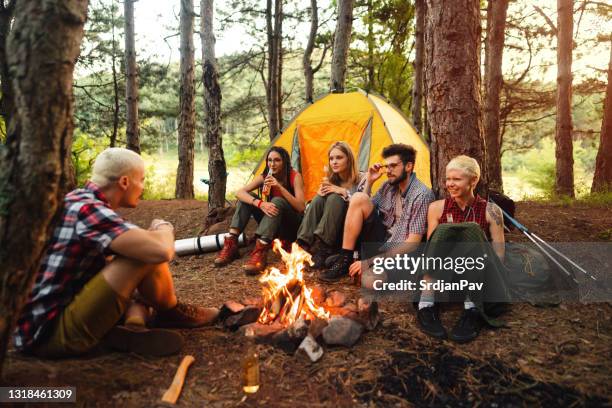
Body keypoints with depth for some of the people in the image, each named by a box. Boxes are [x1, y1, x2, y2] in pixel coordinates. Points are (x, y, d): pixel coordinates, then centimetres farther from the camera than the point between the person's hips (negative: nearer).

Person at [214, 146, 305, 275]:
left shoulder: (295, 177, -15)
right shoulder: (264, 177, -5)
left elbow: (301, 207, -25)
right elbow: (240, 192, -18)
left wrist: (280, 187, -33)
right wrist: (259, 203, -37)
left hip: (291, 226, -4)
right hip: (270, 225, 4)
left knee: (277, 201, -35)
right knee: (246, 198, -17)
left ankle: (260, 252, -46)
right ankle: (231, 245, -25)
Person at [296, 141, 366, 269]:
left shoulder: (361, 180, -6)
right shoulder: (331, 181, 8)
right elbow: (315, 207, 11)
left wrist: (344, 192, -23)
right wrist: (320, 192, -10)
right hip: (330, 233, 4)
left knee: (335, 198, -27)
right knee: (319, 199, -20)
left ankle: (321, 249, -32)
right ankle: (303, 247, -30)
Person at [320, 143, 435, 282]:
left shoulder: (422, 195, -15)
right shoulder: (389, 186, 6)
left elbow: (412, 243, -18)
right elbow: (362, 209, 16)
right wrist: (369, 182, 1)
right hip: (380, 239, 7)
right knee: (358, 198, -16)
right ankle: (344, 260, -12)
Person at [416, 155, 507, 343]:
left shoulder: (490, 211, 1)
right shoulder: (437, 208, 4)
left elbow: (498, 255, -3)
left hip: (480, 281, -1)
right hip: (445, 279, 1)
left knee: (471, 229, -27)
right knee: (443, 231, -27)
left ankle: (473, 310, -32)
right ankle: (427, 305, -32)